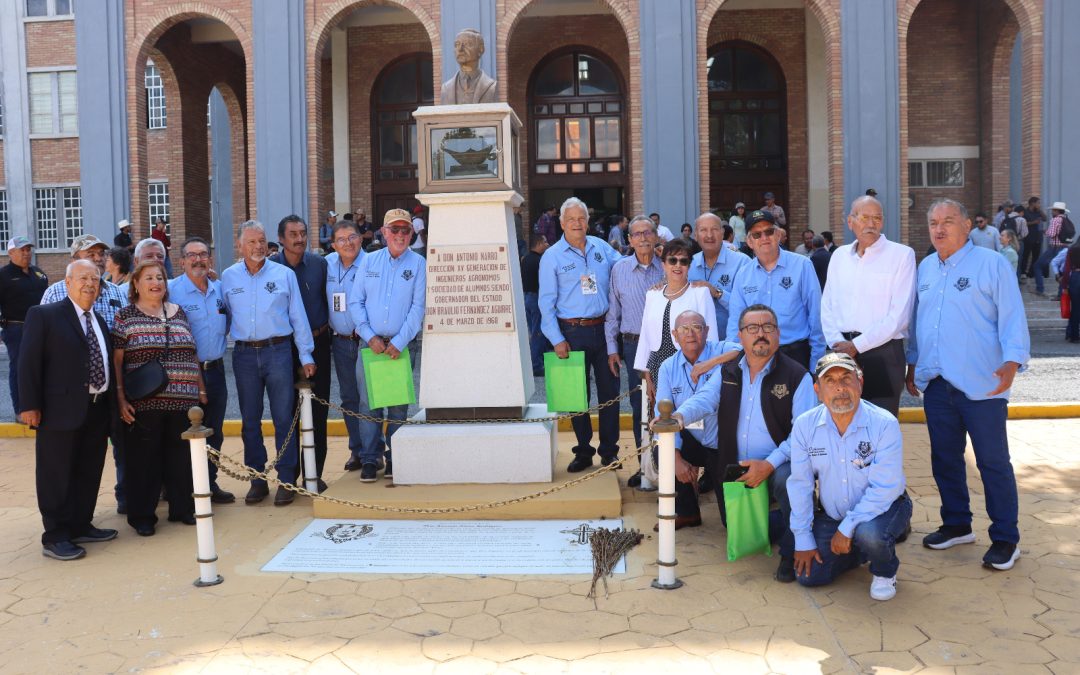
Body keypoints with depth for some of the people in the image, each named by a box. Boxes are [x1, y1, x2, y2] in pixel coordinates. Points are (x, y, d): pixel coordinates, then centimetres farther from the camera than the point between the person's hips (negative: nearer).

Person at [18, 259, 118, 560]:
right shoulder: (44, 315, -5)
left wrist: (111, 401, 11)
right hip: (61, 410, -7)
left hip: (98, 410, 7)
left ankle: (81, 526, 28)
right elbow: (29, 362, -9)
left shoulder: (100, 321, 16)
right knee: (57, 476, 2)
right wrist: (30, 405, -14)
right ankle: (55, 537, 10)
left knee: (89, 474, 15)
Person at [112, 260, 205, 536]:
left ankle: (182, 508, 23)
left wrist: (201, 389, 15)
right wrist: (120, 398, -9)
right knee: (144, 459, 2)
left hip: (182, 400, 4)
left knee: (181, 456, 9)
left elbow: (191, 355, 18)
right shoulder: (125, 316, 1)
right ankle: (142, 516, 13)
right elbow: (115, 361, -2)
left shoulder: (178, 313, 13)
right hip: (144, 402, -4)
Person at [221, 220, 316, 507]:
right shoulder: (228, 277, 6)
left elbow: (298, 317, 4)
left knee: (283, 418, 0)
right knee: (250, 420, 8)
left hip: (278, 351, -2)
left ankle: (286, 480, 8)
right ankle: (257, 480, 19)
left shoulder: (284, 274, 2)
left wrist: (306, 355, 2)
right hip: (244, 354, 2)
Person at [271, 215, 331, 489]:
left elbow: (329, 299, 8)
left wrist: (323, 331, 3)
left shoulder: (319, 264, 1)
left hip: (318, 343, 1)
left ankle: (315, 472, 14)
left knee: (318, 409, 5)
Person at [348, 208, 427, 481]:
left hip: (401, 344, -1)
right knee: (367, 401, 0)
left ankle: (395, 459, 15)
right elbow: (355, 302, 5)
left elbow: (418, 307, -5)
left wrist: (399, 343, -12)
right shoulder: (369, 261, 7)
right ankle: (369, 459, 8)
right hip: (370, 343, 1)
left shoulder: (418, 264, 1)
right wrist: (370, 337, -6)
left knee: (398, 404, 4)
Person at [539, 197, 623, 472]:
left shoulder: (601, 247, 7)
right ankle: (583, 451, 19)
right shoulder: (552, 257, -2)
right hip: (573, 332, -2)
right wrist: (557, 340, -8)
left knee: (609, 391, 6)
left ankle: (609, 451, 17)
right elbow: (547, 302, -3)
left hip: (604, 329, 3)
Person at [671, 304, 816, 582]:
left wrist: (770, 464, -25)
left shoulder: (796, 376, -9)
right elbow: (704, 399, -10)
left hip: (778, 465, -5)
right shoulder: (728, 373, 6)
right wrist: (680, 416, -33)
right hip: (736, 466, 5)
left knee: (787, 480, -36)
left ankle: (791, 554, -16)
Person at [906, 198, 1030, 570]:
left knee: (993, 462, 1)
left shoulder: (991, 263, -6)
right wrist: (913, 364, 19)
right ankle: (957, 525, 29)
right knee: (945, 459, 14)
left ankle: (1005, 538, 12)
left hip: (981, 385, -6)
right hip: (936, 384, 6)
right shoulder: (925, 268, 12)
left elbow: (1013, 316, -10)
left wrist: (1012, 361, -22)